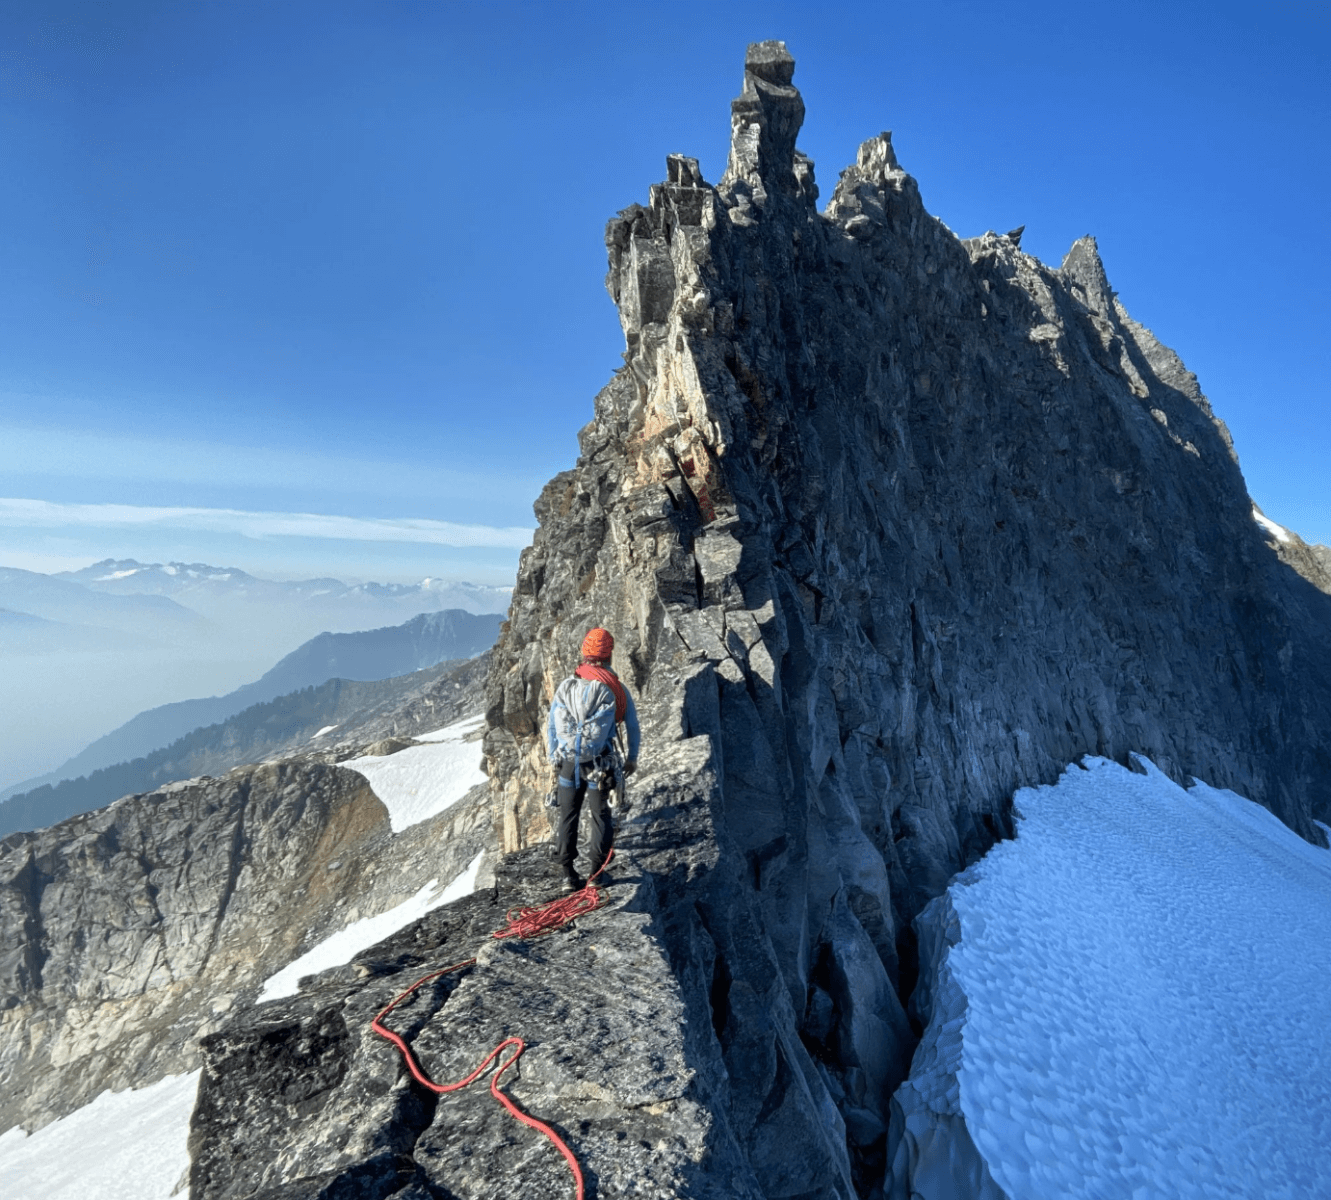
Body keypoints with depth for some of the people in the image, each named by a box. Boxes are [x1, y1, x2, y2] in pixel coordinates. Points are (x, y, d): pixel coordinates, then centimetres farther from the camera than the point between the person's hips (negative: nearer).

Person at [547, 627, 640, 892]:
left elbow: (551, 727, 7)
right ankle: (596, 872, 16)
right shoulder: (616, 689, -6)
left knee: (567, 816, 14)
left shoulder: (565, 686, 0)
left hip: (568, 763, 2)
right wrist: (632, 758, 18)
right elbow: (633, 728, 3)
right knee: (600, 816, 13)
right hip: (600, 764, -2)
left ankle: (568, 875, 17)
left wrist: (554, 756, 21)